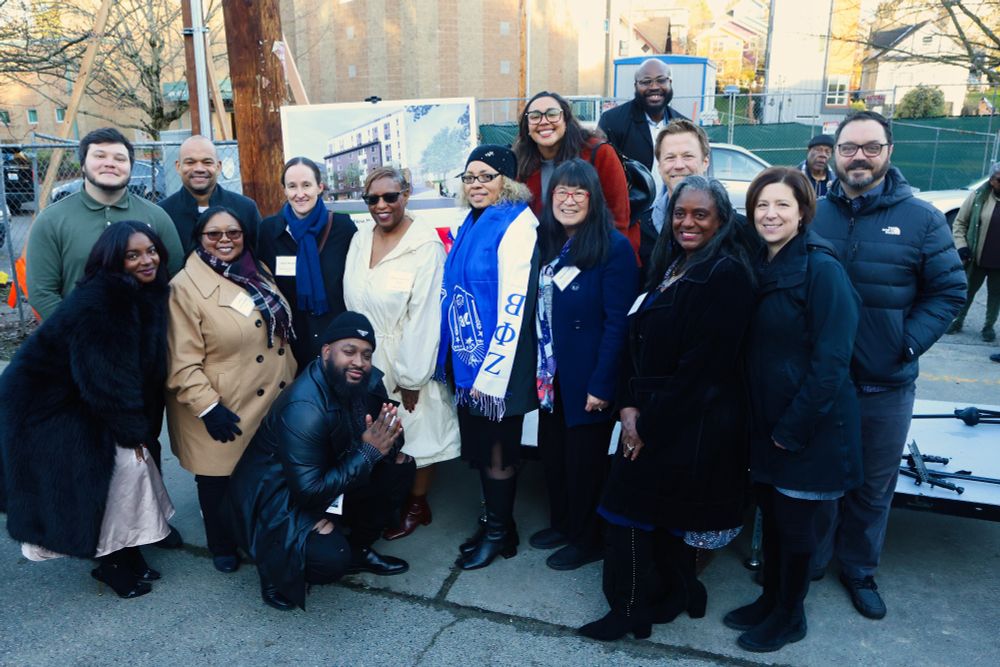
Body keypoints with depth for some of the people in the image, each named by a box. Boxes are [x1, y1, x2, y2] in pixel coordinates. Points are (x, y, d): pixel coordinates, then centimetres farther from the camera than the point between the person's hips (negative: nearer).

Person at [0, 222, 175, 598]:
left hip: (84, 402, 8)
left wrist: (144, 425, 1)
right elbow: (104, 379, -25)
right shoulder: (97, 304, -26)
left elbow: (146, 366, 4)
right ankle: (111, 561, 7)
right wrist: (132, 429, -16)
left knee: (135, 457, 1)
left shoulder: (147, 295, -2)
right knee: (125, 463, -12)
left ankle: (125, 551, 18)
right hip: (49, 408, -8)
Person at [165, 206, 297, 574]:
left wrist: (292, 382, 17)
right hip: (224, 412, -5)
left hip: (272, 400, 6)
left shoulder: (258, 272, 7)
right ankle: (223, 547, 35)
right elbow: (182, 362, -16)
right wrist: (208, 407, -19)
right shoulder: (186, 287, -13)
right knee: (220, 480, 12)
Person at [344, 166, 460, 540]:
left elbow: (424, 316, -17)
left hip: (408, 361, -5)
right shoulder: (360, 240, 5)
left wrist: (411, 376, -16)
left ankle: (417, 505, 27)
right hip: (367, 360, 6)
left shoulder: (426, 246, -16)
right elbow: (352, 303, 9)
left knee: (416, 434, 8)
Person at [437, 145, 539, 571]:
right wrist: (449, 357, 13)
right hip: (465, 359, 8)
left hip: (497, 364, -8)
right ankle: (494, 523, 33)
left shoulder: (515, 227, -14)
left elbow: (514, 306, -20)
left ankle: (500, 532, 25)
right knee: (479, 447, 17)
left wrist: (490, 372, -21)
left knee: (497, 451, 7)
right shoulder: (470, 226, 11)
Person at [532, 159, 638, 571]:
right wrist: (539, 368, 4)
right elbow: (537, 312, 9)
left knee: (585, 459, 9)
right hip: (552, 376, 7)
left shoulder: (614, 248, -15)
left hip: (588, 379, -6)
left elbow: (618, 323, -18)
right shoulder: (546, 243, 7)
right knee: (552, 451, 17)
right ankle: (561, 524, 40)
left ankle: (587, 540, 30)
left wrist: (602, 384, -19)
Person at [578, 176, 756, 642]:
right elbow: (638, 341, 10)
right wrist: (629, 407, -2)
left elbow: (701, 364, -19)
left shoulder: (726, 274, -16)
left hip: (693, 424, -7)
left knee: (640, 509, 3)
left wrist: (650, 423, -14)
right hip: (649, 417, 7)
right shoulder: (670, 266, 11)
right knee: (660, 512, 14)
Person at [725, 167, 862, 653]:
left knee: (794, 522, 9)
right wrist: (762, 424, 7)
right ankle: (770, 599, 38)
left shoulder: (821, 268, -16)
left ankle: (790, 617, 30)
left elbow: (831, 360, -19)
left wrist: (793, 428, -16)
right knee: (771, 513, 18)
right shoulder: (758, 267, 6)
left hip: (811, 428, -6)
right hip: (765, 423, 6)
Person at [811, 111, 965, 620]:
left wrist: (908, 344, -12)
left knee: (874, 486, 15)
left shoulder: (920, 219, -3)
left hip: (887, 386, 0)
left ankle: (859, 570, 36)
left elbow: (950, 291, -1)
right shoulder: (813, 213, 1)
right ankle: (810, 563, 34)